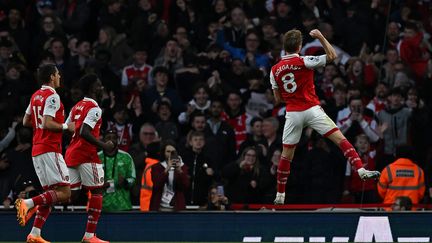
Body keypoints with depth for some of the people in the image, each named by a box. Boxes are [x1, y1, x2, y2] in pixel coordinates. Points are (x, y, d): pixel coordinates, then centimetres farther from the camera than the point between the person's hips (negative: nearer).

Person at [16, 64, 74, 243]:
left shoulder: (36, 96, 16)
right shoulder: (52, 96, -11)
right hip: (50, 150, -9)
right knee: (64, 193, -12)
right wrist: (66, 126, -8)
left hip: (36, 151, 9)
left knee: (50, 194, 12)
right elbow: (47, 123, -20)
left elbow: (26, 122, 22)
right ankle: (28, 203, -24)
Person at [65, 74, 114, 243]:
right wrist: (103, 145, -15)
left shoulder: (76, 107, 17)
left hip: (71, 153, 8)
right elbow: (84, 132, -22)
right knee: (97, 191, 1)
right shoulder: (94, 109, -10)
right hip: (87, 155, -8)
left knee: (71, 194, 9)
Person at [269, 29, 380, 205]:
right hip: (311, 110, -3)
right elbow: (332, 56, -6)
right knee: (340, 139, -6)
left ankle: (280, 196, 17)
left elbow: (278, 99, 11)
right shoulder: (304, 62, -8)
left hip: (292, 114, 3)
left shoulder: (275, 70, 5)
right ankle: (361, 170, -21)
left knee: (286, 154, 13)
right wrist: (321, 37, 2)